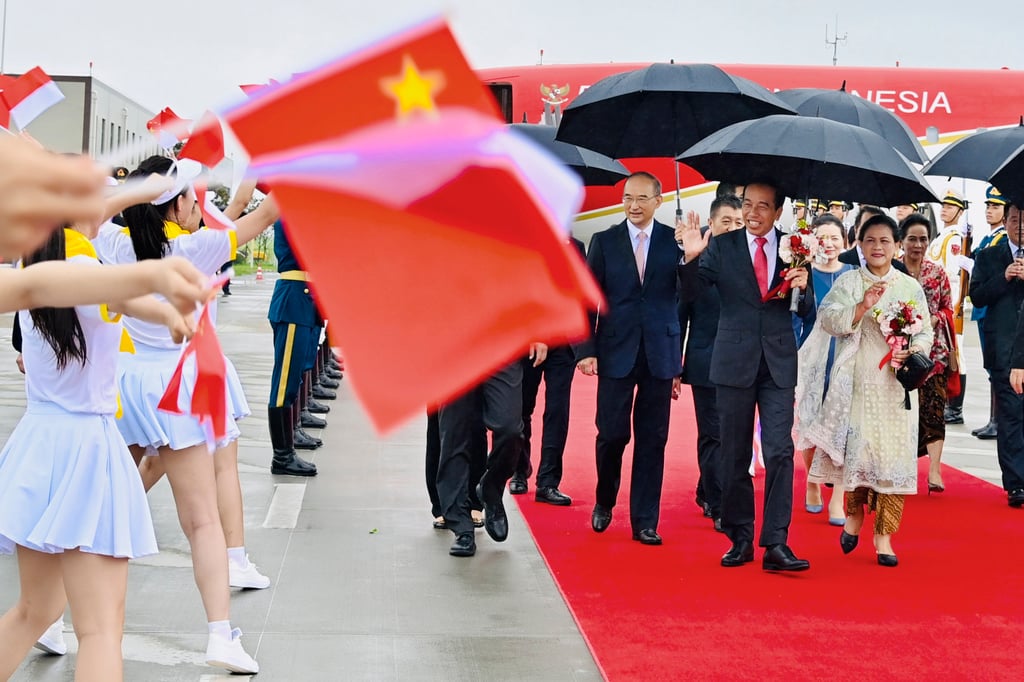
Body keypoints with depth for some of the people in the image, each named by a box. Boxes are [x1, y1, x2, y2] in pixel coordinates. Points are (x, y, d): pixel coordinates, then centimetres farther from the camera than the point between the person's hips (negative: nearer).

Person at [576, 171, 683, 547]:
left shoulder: (675, 240, 2)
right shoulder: (604, 241, 4)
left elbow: (687, 297, 1)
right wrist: (586, 350, -4)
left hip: (660, 354, 0)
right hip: (616, 351, 0)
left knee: (652, 439, 4)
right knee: (612, 433, 0)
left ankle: (645, 522, 13)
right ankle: (604, 502, 26)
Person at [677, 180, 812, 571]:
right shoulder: (721, 246, 1)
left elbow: (805, 311, 5)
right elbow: (692, 294, -7)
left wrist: (802, 288, -16)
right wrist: (692, 258, -25)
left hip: (778, 363, 0)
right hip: (735, 362, 0)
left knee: (779, 452, -8)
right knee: (734, 455, 7)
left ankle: (776, 544, -6)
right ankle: (740, 539, 18)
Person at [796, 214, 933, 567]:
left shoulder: (910, 286, 9)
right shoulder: (847, 282, 5)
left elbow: (925, 333, 7)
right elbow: (828, 320, -8)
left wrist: (911, 353, -12)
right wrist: (862, 307, -22)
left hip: (894, 383, 1)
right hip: (856, 382, -1)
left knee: (893, 454, -2)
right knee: (856, 447, -1)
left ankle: (883, 534, 5)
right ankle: (855, 512, 26)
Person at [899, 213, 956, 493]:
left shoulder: (938, 273, 8)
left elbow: (948, 308, 12)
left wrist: (936, 319, -8)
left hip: (933, 349, 1)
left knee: (933, 407, -7)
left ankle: (934, 471, -11)